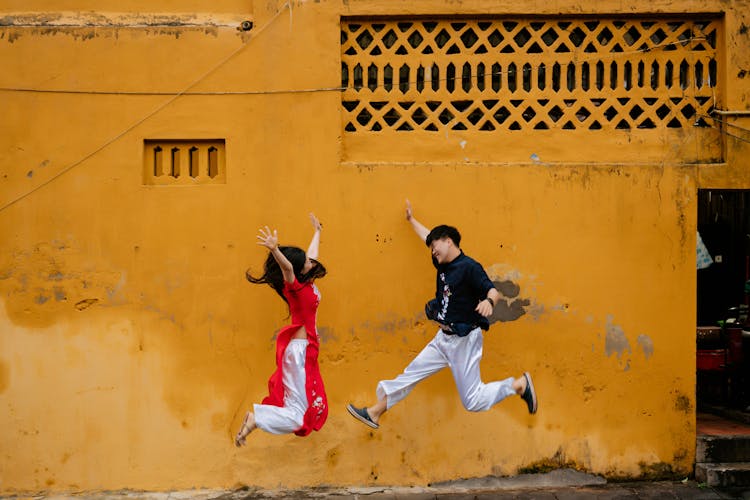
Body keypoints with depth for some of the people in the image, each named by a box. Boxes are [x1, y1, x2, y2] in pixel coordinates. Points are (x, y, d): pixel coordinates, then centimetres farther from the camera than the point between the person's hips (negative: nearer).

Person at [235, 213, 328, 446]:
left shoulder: (307, 283, 5)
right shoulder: (295, 287, -18)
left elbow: (311, 253, 22)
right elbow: (287, 267, -39)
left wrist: (317, 230, 38)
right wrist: (275, 250, -59)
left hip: (306, 349, 10)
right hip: (299, 350, -10)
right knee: (297, 414, -12)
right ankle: (255, 418, -11)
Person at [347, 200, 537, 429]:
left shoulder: (469, 267, -17)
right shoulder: (443, 264, 8)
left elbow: (493, 291, -30)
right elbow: (428, 237, 26)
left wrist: (488, 301, -53)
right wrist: (411, 219, 40)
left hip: (464, 340, -9)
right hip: (443, 338, 9)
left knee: (473, 401, -7)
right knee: (410, 374, 14)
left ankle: (520, 384, 9)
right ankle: (375, 412, 24)